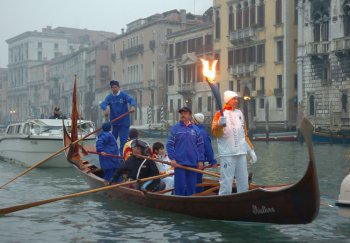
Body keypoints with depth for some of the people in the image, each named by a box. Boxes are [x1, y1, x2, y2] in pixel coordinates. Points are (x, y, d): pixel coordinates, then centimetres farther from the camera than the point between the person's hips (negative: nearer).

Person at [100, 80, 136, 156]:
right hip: (114, 122, 2)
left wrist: (133, 106, -44)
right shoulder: (109, 97, 1)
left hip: (124, 122, -2)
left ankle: (123, 155, 3)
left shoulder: (124, 95, -4)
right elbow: (103, 103, -15)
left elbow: (131, 100, -20)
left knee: (123, 140, -4)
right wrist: (106, 108, -39)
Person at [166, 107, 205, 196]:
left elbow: (200, 145, 10)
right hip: (179, 162, -3)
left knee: (191, 186, 7)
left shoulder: (195, 129, 9)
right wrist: (172, 158, -10)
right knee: (180, 185, -2)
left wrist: (200, 160, 3)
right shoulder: (175, 128, 2)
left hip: (193, 163, 3)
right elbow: (169, 144, -1)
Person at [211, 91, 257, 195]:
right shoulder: (220, 114, -5)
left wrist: (251, 150, 17)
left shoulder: (239, 113, 14)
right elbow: (215, 133, -15)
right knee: (226, 182, -5)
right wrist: (220, 124, -34)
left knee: (243, 181, 12)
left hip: (241, 152, 6)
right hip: (227, 154, -6)